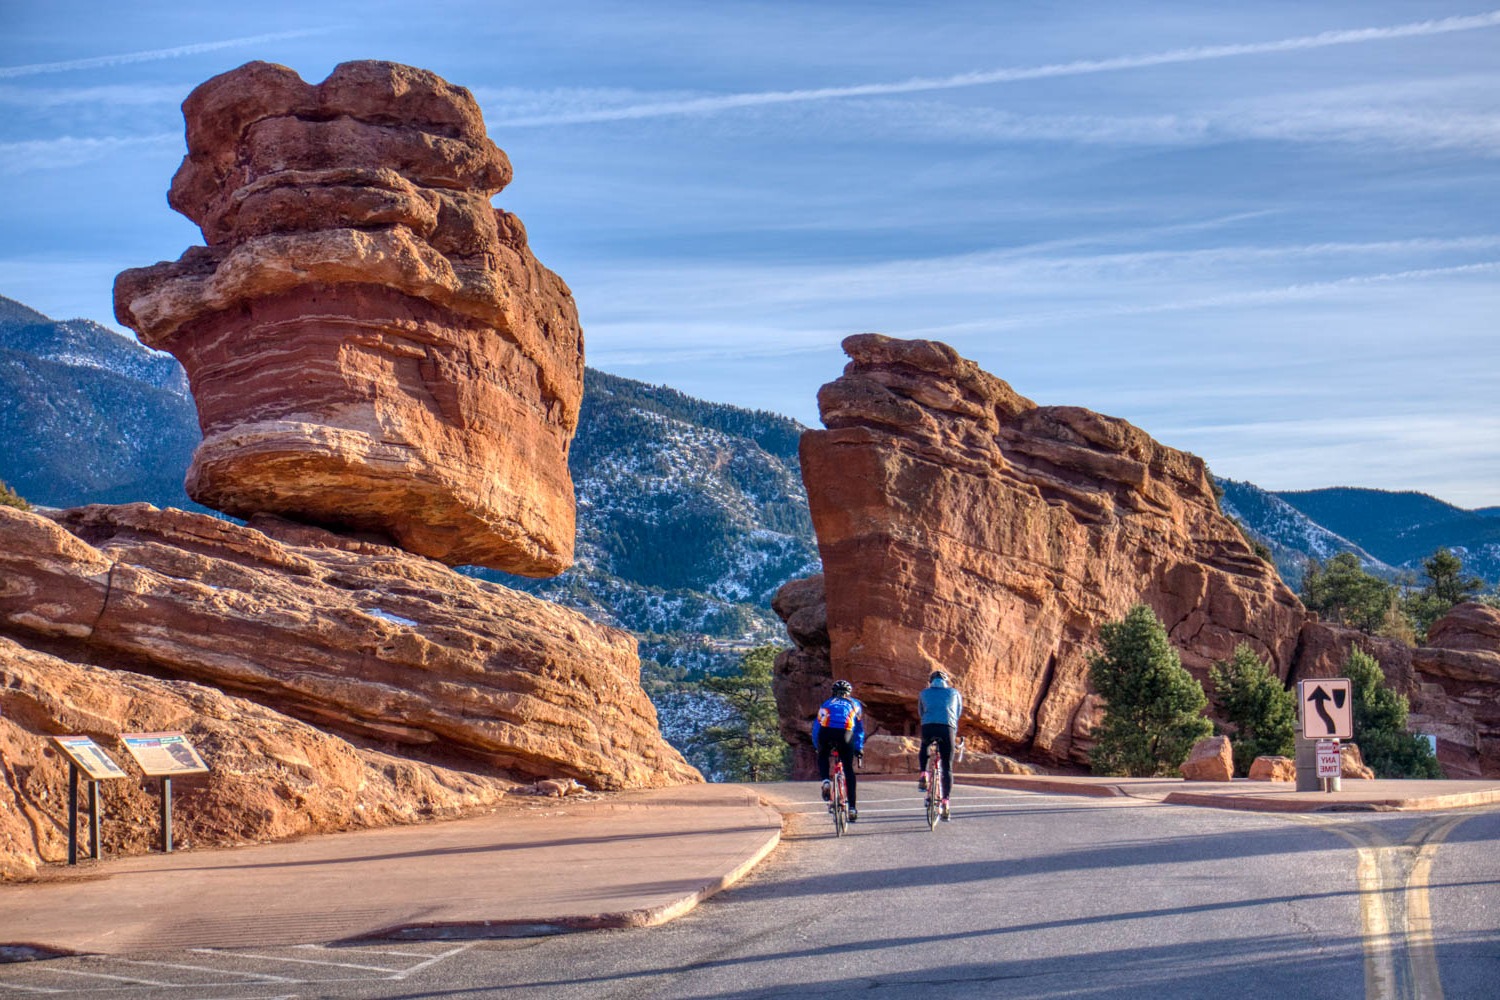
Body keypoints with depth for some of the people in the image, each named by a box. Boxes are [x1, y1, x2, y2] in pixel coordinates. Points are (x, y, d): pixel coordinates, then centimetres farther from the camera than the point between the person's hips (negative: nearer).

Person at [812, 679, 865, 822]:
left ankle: (825, 781, 2)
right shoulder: (854, 705, 30)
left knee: (822, 757, 30)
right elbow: (859, 729, 31)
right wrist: (859, 749, 37)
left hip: (826, 733, 1)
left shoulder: (826, 704, 32)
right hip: (845, 734, -1)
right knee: (848, 770, 11)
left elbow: (816, 726, 34)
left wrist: (816, 746, 41)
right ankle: (852, 807, 6)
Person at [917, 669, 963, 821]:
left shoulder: (924, 693, 25)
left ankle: (923, 776, 14)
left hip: (928, 727, 1)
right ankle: (945, 801, -8)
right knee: (947, 767, 5)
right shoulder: (954, 693, 25)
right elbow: (959, 713, 31)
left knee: (924, 747, 35)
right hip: (948, 728, 0)